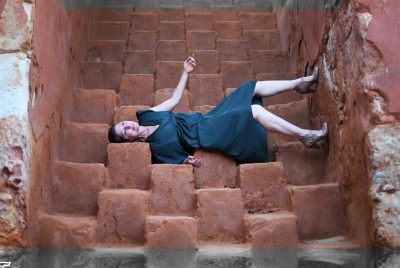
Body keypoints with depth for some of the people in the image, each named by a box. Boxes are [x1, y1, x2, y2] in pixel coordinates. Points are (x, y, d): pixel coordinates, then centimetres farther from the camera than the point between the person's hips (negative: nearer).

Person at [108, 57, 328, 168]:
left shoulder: (145, 116, 4)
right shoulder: (157, 146, -17)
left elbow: (174, 100, 13)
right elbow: (178, 161, -14)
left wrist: (185, 73, 11)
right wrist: (189, 160, -37)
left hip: (205, 119, 9)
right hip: (207, 135, -9)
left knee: (254, 87, 1)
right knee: (255, 111, -26)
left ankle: (300, 83, 15)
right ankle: (305, 136, -19)